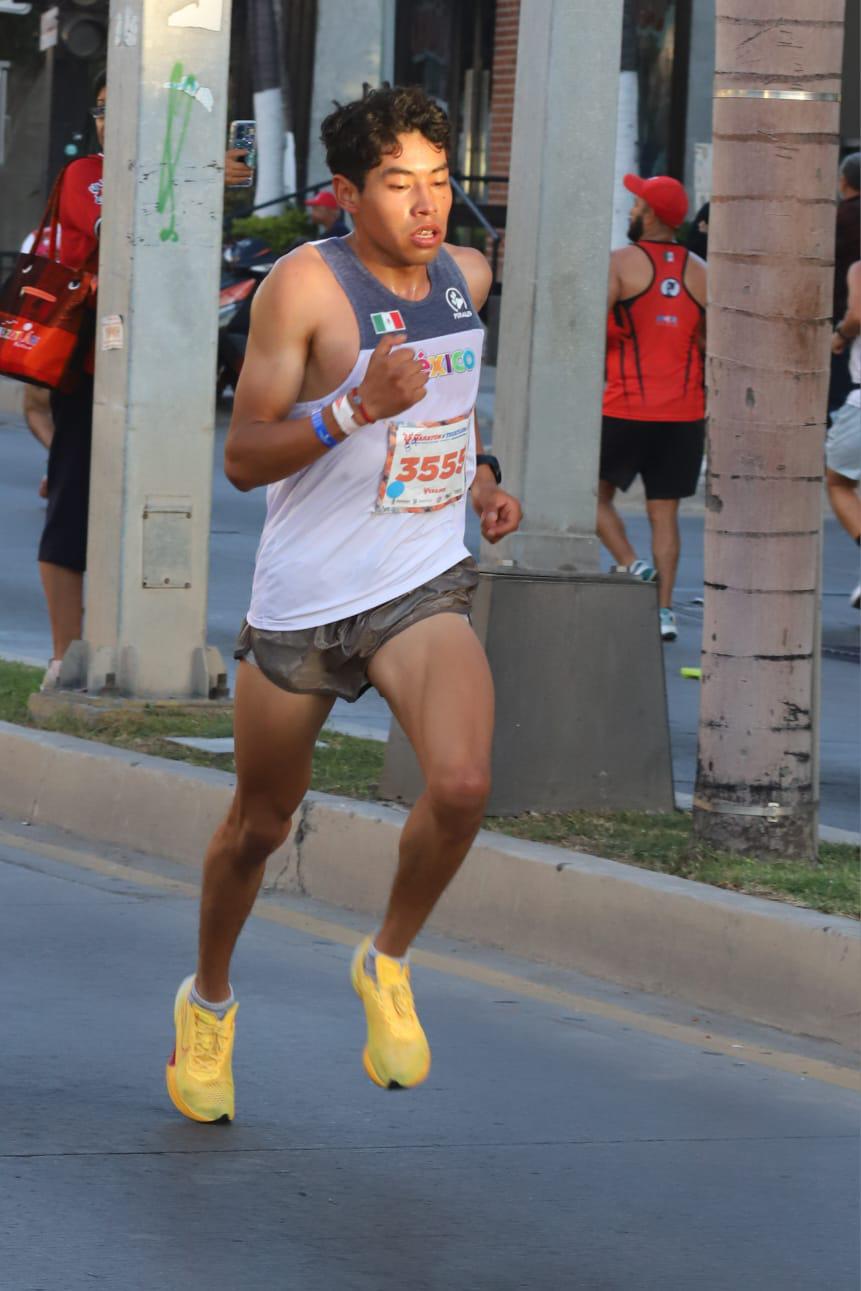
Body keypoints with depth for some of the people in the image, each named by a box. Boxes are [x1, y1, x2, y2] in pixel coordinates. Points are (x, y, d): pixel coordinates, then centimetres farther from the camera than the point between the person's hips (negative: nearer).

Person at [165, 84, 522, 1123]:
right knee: (260, 824, 13)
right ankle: (208, 1000, 41)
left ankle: (387, 967, 3)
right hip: (303, 596, -3)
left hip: (423, 588, 3)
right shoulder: (305, 284, -14)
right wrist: (358, 408, -29)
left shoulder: (467, 274, 4)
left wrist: (482, 476, 10)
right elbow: (243, 459, -15)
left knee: (460, 786, -23)